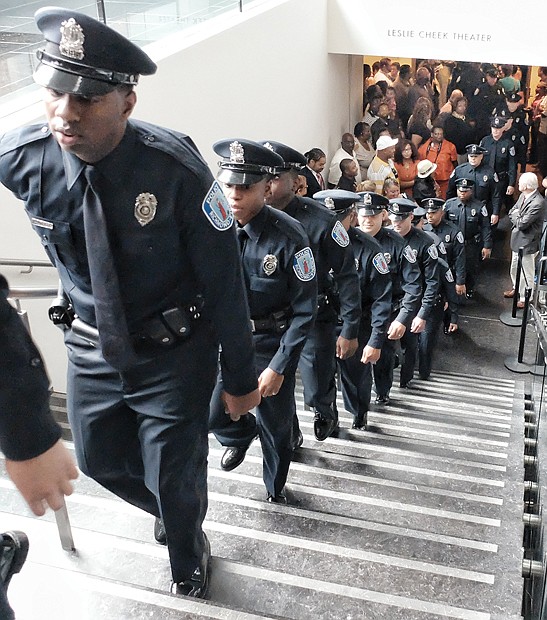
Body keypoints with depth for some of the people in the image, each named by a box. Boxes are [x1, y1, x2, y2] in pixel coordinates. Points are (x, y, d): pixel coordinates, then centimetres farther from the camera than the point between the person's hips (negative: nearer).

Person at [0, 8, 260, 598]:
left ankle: (186, 557, 48)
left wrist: (240, 379, -11)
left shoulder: (175, 168, -27)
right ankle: (172, 514, 58)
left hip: (173, 353, -4)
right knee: (99, 460, 23)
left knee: (174, 476, 11)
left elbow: (223, 280, -19)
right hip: (92, 346, 5)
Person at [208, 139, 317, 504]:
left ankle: (276, 487, 41)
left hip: (274, 343, -3)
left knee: (276, 424, 11)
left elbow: (305, 311, -16)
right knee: (214, 415, 3)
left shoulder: (288, 237, -21)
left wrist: (278, 367, -18)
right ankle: (243, 434, 41)